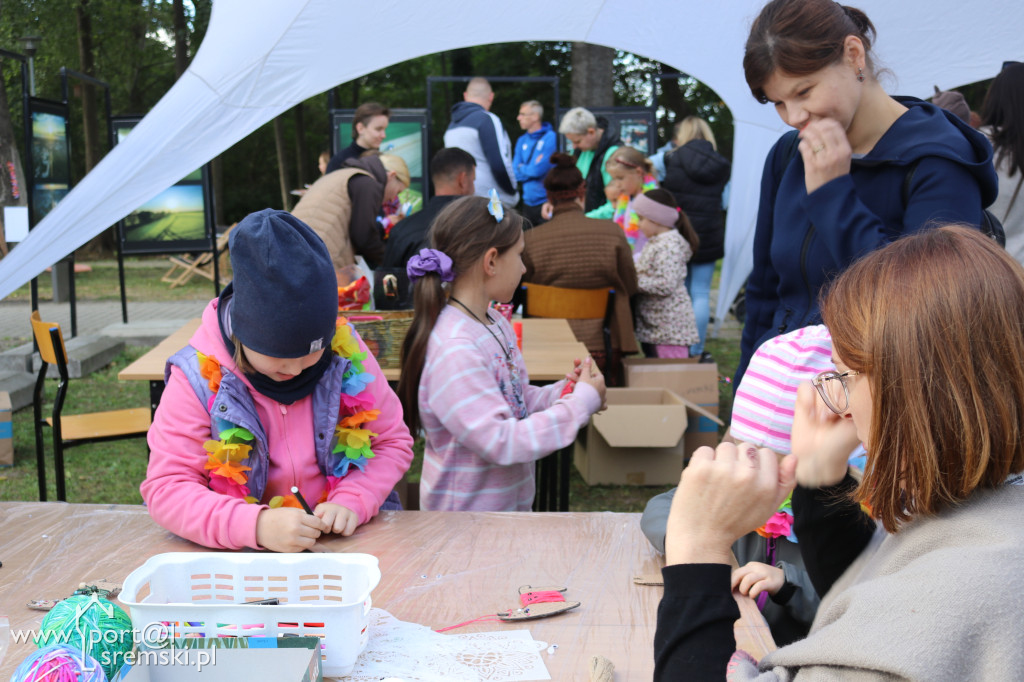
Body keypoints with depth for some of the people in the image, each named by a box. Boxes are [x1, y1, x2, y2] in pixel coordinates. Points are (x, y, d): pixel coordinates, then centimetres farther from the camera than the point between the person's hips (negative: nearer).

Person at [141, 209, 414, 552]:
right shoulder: (198, 377, -12)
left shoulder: (344, 350, -6)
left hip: (344, 540, 1)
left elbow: (394, 442, 3)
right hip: (239, 554, -1)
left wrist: (350, 502, -16)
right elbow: (164, 488, -14)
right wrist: (258, 524, -29)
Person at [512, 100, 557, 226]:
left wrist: (521, 168, 1)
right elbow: (515, 174, 5)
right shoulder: (522, 140, 11)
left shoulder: (550, 137, -8)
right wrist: (531, 168, -9)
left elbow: (539, 170, -16)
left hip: (545, 200, -6)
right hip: (528, 201, 6)